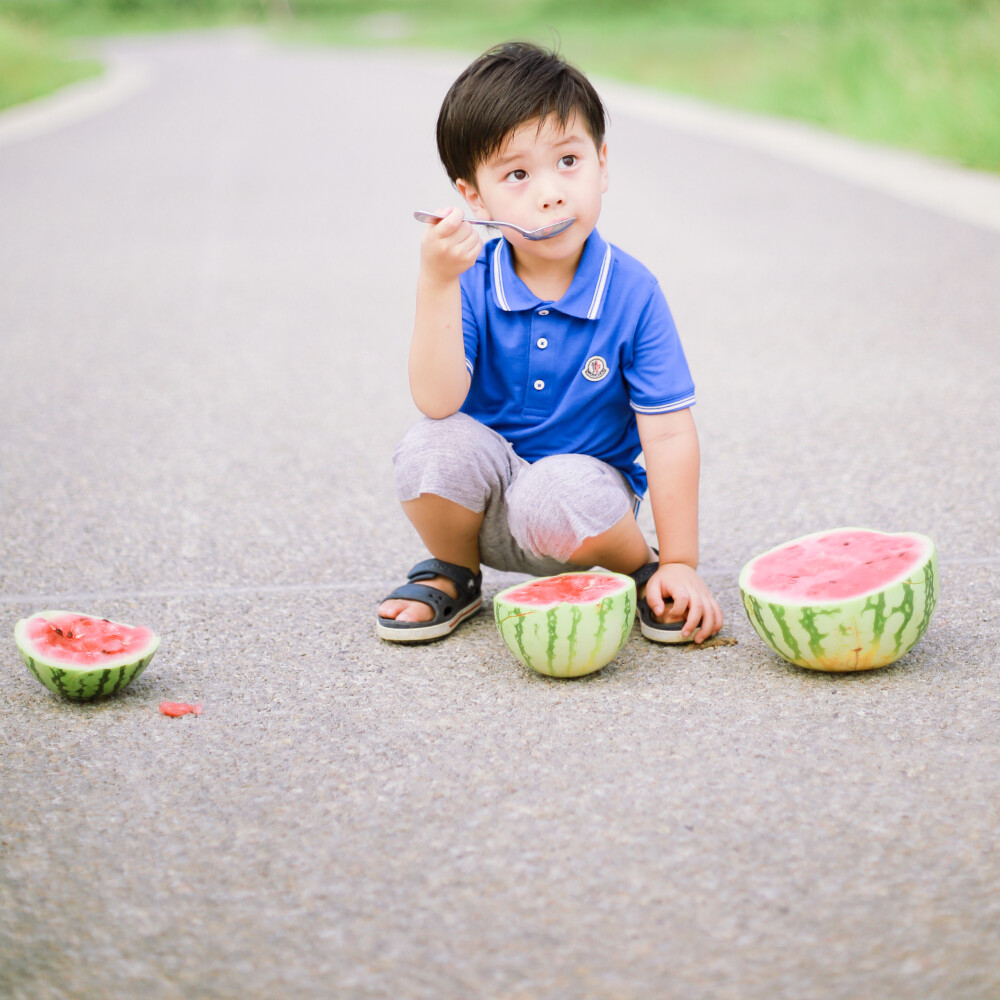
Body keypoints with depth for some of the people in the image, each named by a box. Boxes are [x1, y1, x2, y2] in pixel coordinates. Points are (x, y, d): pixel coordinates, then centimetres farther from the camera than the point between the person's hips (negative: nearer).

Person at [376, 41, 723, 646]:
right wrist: (436, 282, -33)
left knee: (558, 495, -35)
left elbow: (668, 434, -12)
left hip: (588, 480, -2)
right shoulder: (472, 283, -11)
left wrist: (680, 563, -14)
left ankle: (643, 570, -2)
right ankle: (454, 574, 3)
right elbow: (438, 401, -23)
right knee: (432, 447, -27)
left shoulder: (631, 293, -13)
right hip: (486, 502, 2)